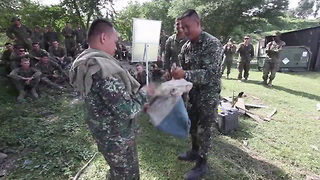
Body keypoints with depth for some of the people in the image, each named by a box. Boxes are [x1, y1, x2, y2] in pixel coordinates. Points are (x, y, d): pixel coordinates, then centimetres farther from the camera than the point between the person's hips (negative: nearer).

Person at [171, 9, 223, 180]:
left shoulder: (212, 43, -17)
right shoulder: (186, 46, 4)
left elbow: (211, 73, -26)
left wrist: (185, 75, -35)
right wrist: (176, 73, -7)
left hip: (208, 95, -6)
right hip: (192, 93, 7)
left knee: (204, 129, 6)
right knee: (192, 124, 19)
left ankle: (202, 164, 24)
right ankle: (194, 151, 42)